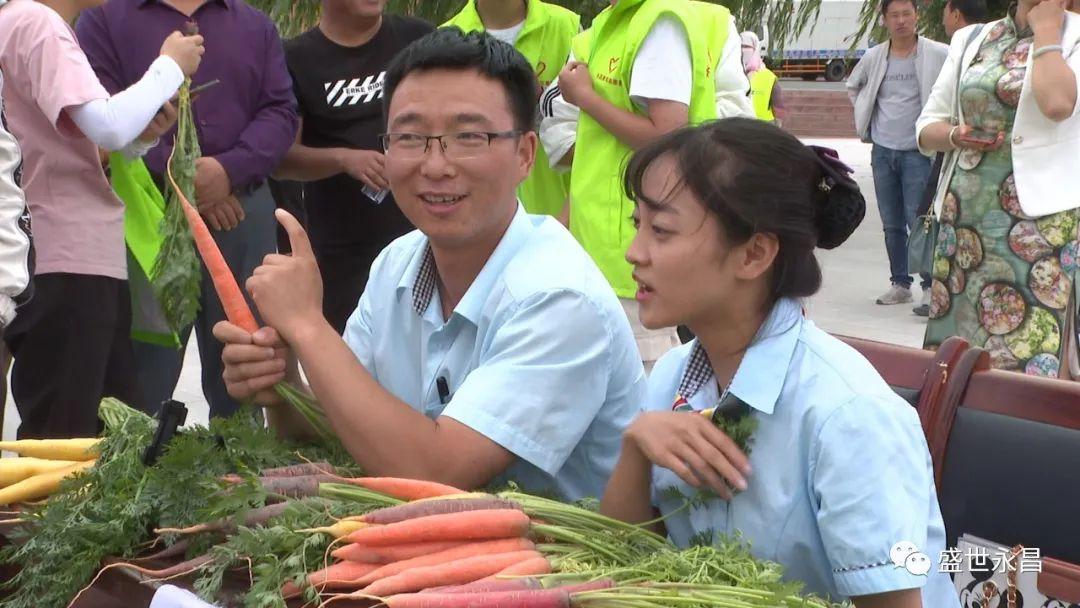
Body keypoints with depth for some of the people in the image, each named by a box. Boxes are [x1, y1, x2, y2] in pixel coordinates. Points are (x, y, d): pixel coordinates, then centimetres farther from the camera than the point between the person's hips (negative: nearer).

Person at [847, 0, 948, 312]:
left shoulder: (938, 55, -9)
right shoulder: (873, 58, 5)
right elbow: (853, 85, 24)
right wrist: (865, 116, 12)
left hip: (918, 152, -5)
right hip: (882, 150, 5)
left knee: (919, 223, -10)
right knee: (892, 224, 11)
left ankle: (931, 286, -1)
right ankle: (900, 284, 21)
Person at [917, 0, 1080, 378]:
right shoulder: (970, 40, 14)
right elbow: (927, 128, 16)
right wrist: (955, 136, -7)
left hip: (1039, 218, -4)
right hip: (965, 217, 5)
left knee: (1033, 348, -7)